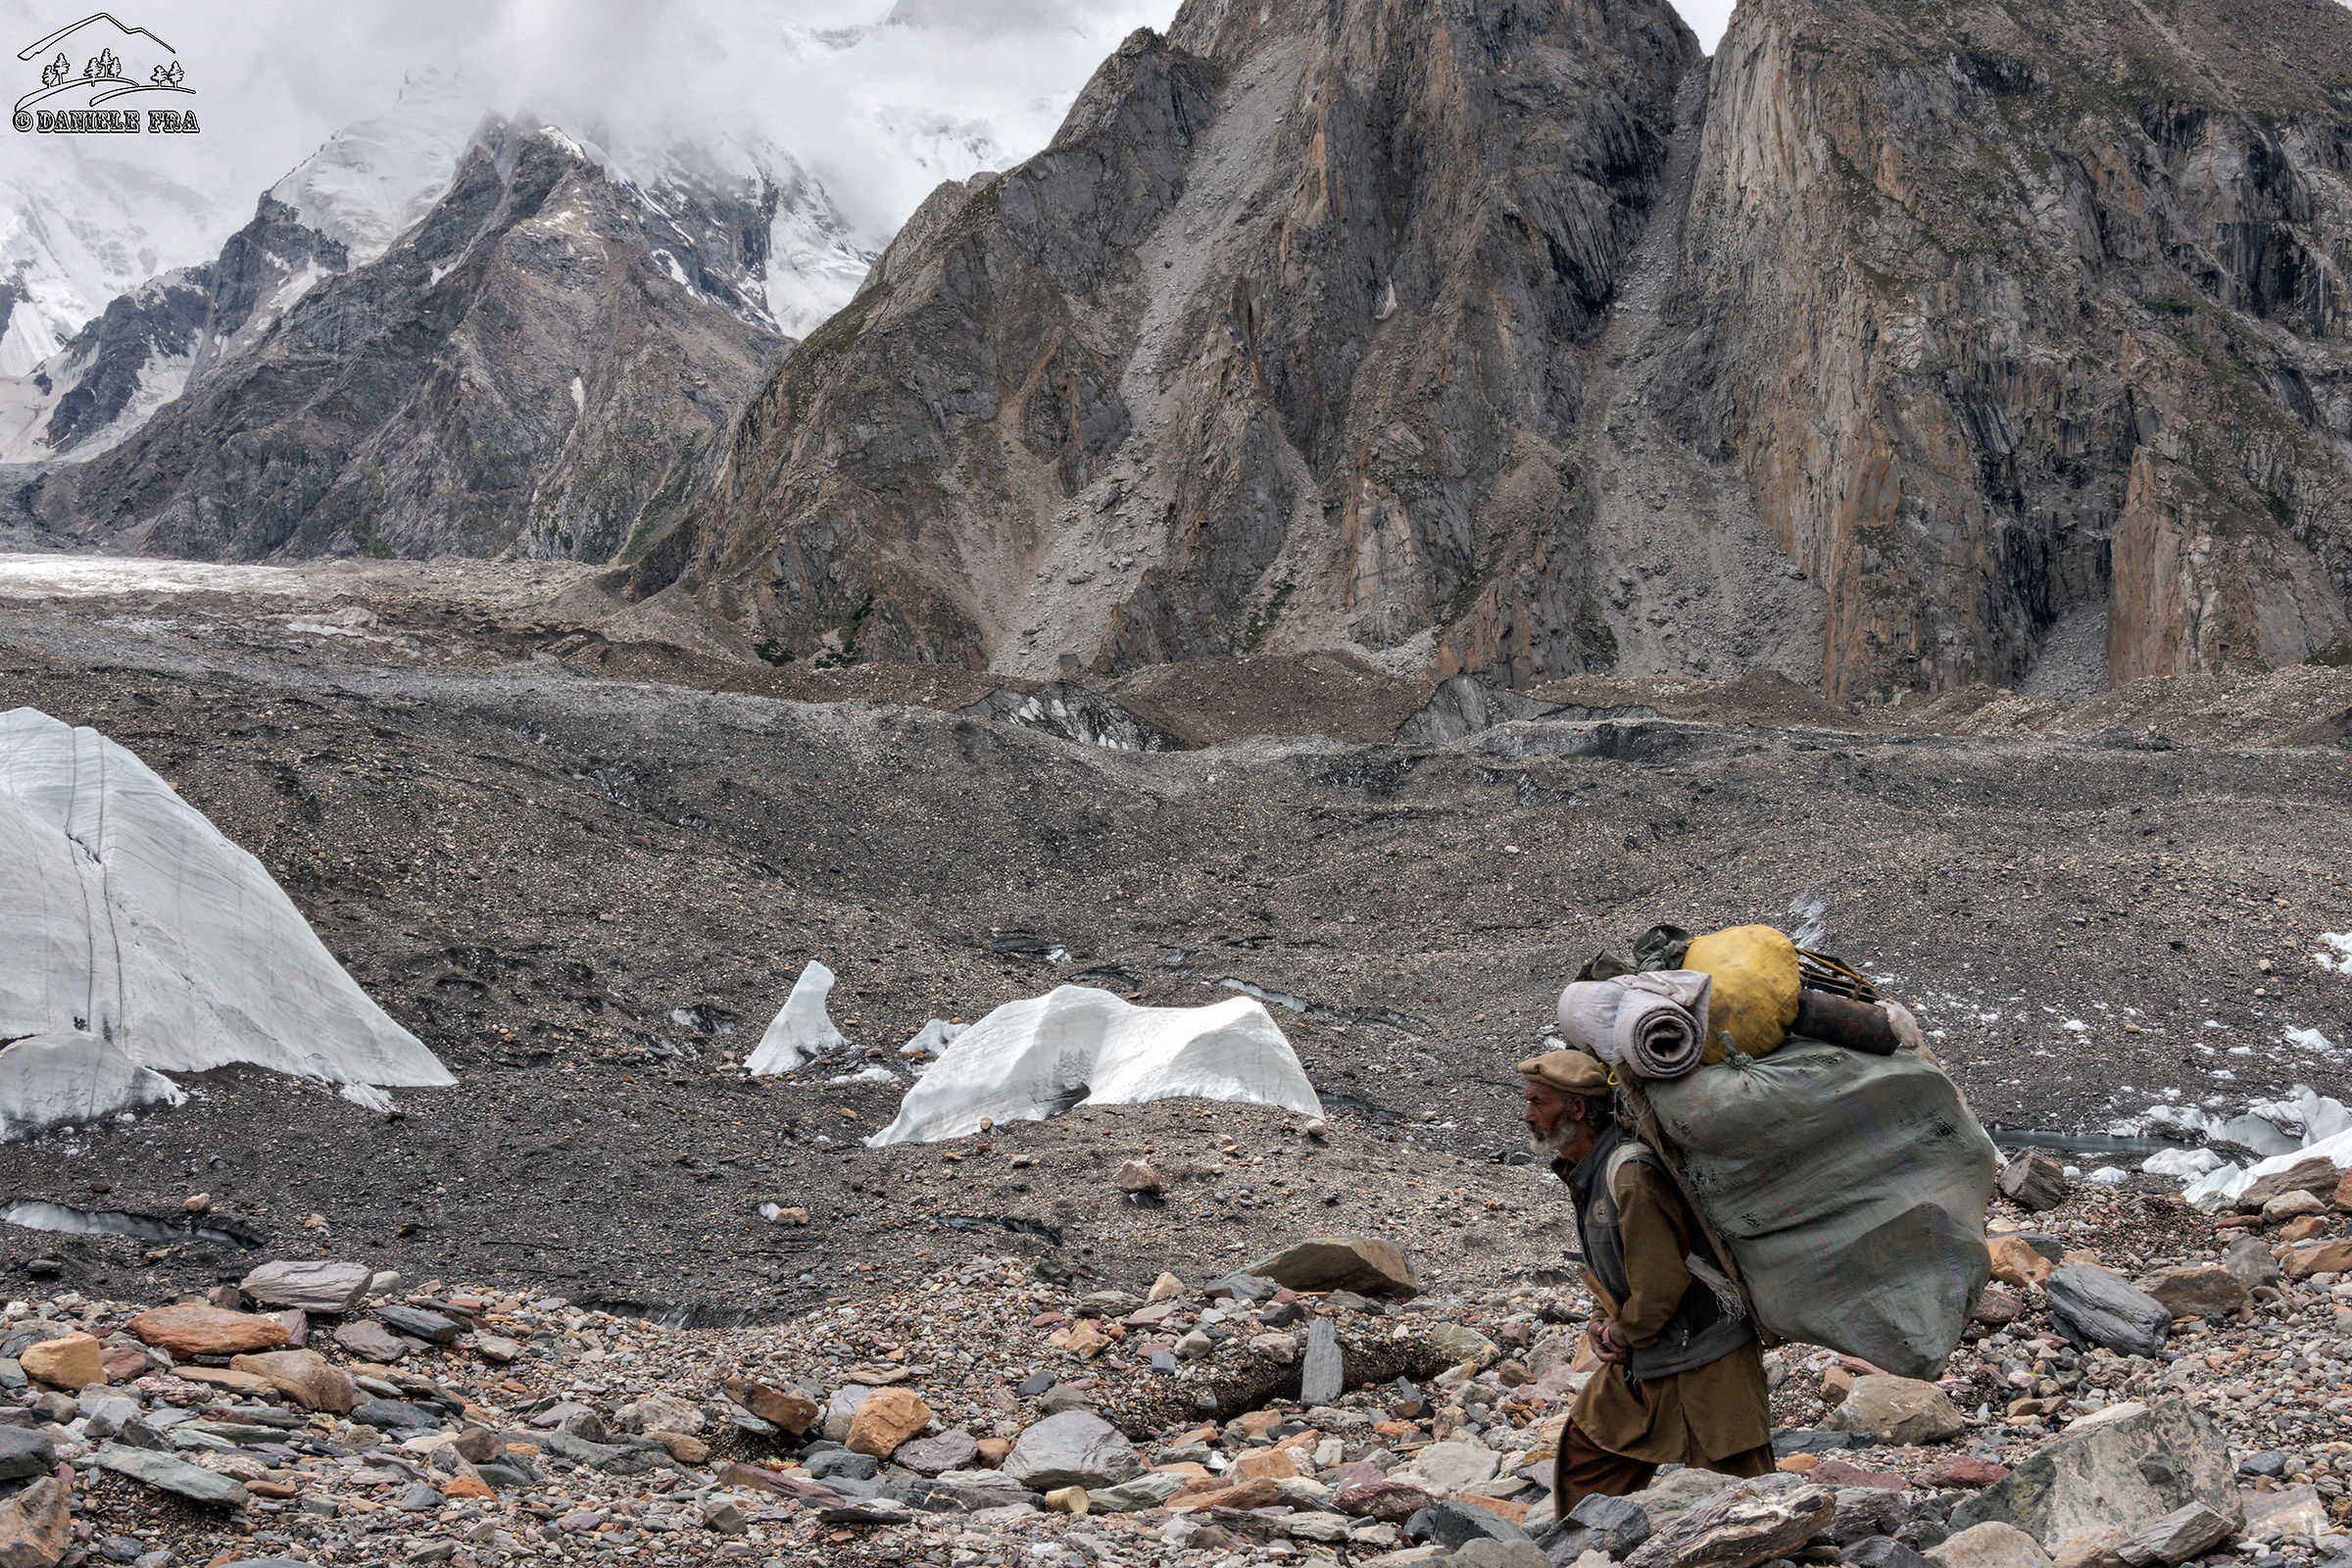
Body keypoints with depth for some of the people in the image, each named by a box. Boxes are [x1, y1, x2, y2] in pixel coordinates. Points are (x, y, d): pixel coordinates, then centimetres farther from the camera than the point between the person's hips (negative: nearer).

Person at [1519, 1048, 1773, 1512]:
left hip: (1703, 1362, -10)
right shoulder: (1583, 1170, 7)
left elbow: (1662, 1281, -26)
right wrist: (1602, 1323, 4)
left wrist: (1625, 1333, -10)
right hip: (1641, 1363, 10)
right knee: (1585, 1454, 15)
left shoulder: (1631, 1173, -25)